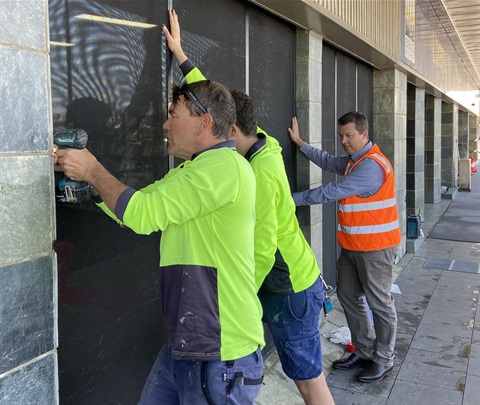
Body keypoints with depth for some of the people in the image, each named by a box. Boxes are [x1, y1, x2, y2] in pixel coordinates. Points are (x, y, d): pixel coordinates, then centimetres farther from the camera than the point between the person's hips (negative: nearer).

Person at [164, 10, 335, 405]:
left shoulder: (259, 176, -28)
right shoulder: (261, 143, -3)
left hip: (290, 290, -8)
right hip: (283, 281, 9)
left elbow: (261, 254, -26)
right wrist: (180, 54, 13)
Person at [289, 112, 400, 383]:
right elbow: (328, 161, 18)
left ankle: (384, 360, 19)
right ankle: (365, 351, 28)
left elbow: (333, 192, -23)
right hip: (353, 245, 10)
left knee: (379, 303, 3)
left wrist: (294, 199, -18)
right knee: (348, 295, 14)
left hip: (376, 247, -10)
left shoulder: (372, 165, -22)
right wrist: (300, 142, 13)